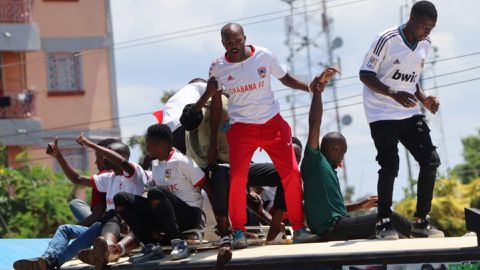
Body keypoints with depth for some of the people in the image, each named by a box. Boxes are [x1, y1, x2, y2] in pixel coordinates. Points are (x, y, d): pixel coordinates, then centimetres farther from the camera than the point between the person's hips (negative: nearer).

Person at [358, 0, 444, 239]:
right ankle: (384, 223, 1)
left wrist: (424, 99, 1)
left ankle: (421, 222, 5)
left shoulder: (425, 45, 7)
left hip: (410, 113, 6)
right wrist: (394, 94, -26)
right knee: (389, 166, -11)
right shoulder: (387, 40, -14)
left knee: (430, 161, -3)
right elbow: (365, 74, -14)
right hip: (383, 114, -6)